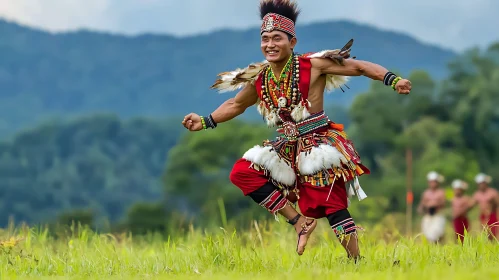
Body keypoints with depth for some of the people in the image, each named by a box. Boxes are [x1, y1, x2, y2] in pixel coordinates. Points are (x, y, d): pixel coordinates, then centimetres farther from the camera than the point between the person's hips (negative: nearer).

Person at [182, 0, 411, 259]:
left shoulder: (312, 65, -10)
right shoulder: (259, 78, 5)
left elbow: (359, 67, -9)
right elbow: (235, 105, 24)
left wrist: (393, 80, -22)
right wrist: (205, 122, 16)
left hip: (318, 144, -6)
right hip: (287, 148, 6)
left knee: (333, 204, -14)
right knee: (242, 173, -7)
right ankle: (299, 221, -6)